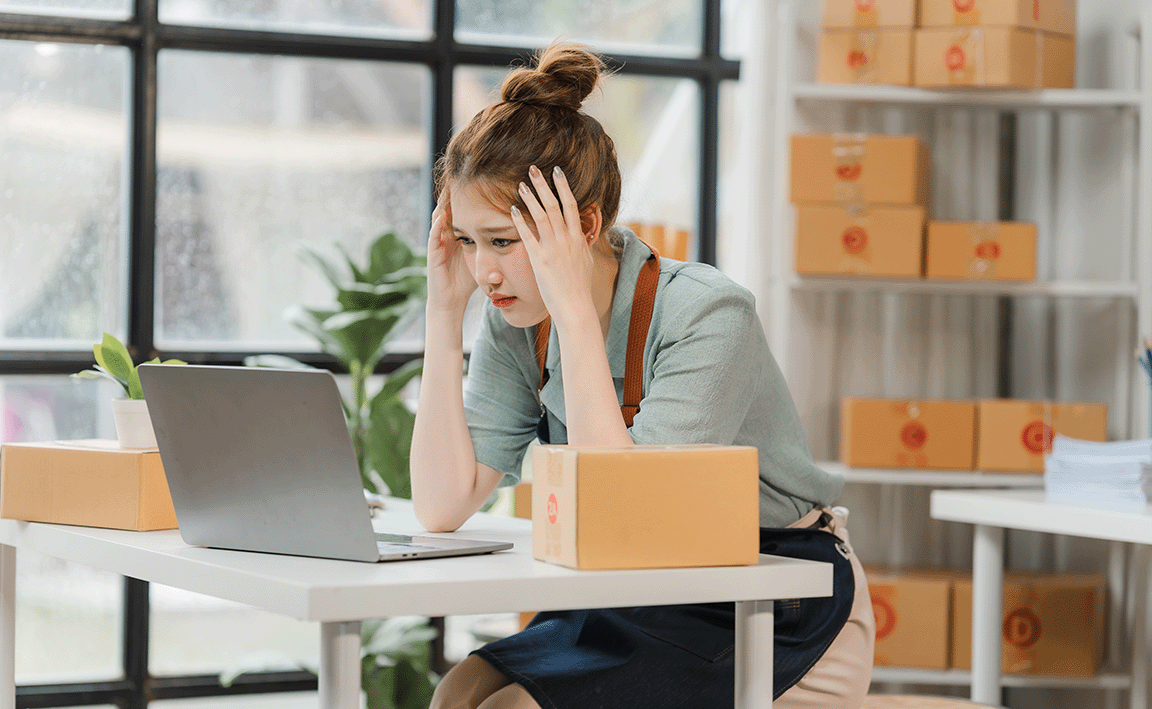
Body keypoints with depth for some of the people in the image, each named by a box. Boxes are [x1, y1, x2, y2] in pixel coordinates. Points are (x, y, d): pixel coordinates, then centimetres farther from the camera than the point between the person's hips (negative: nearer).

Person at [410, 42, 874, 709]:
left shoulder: (706, 315, -21)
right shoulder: (518, 326, -2)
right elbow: (443, 508, -9)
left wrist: (574, 308, -29)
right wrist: (445, 310, -11)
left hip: (783, 628, -6)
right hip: (655, 604, 6)